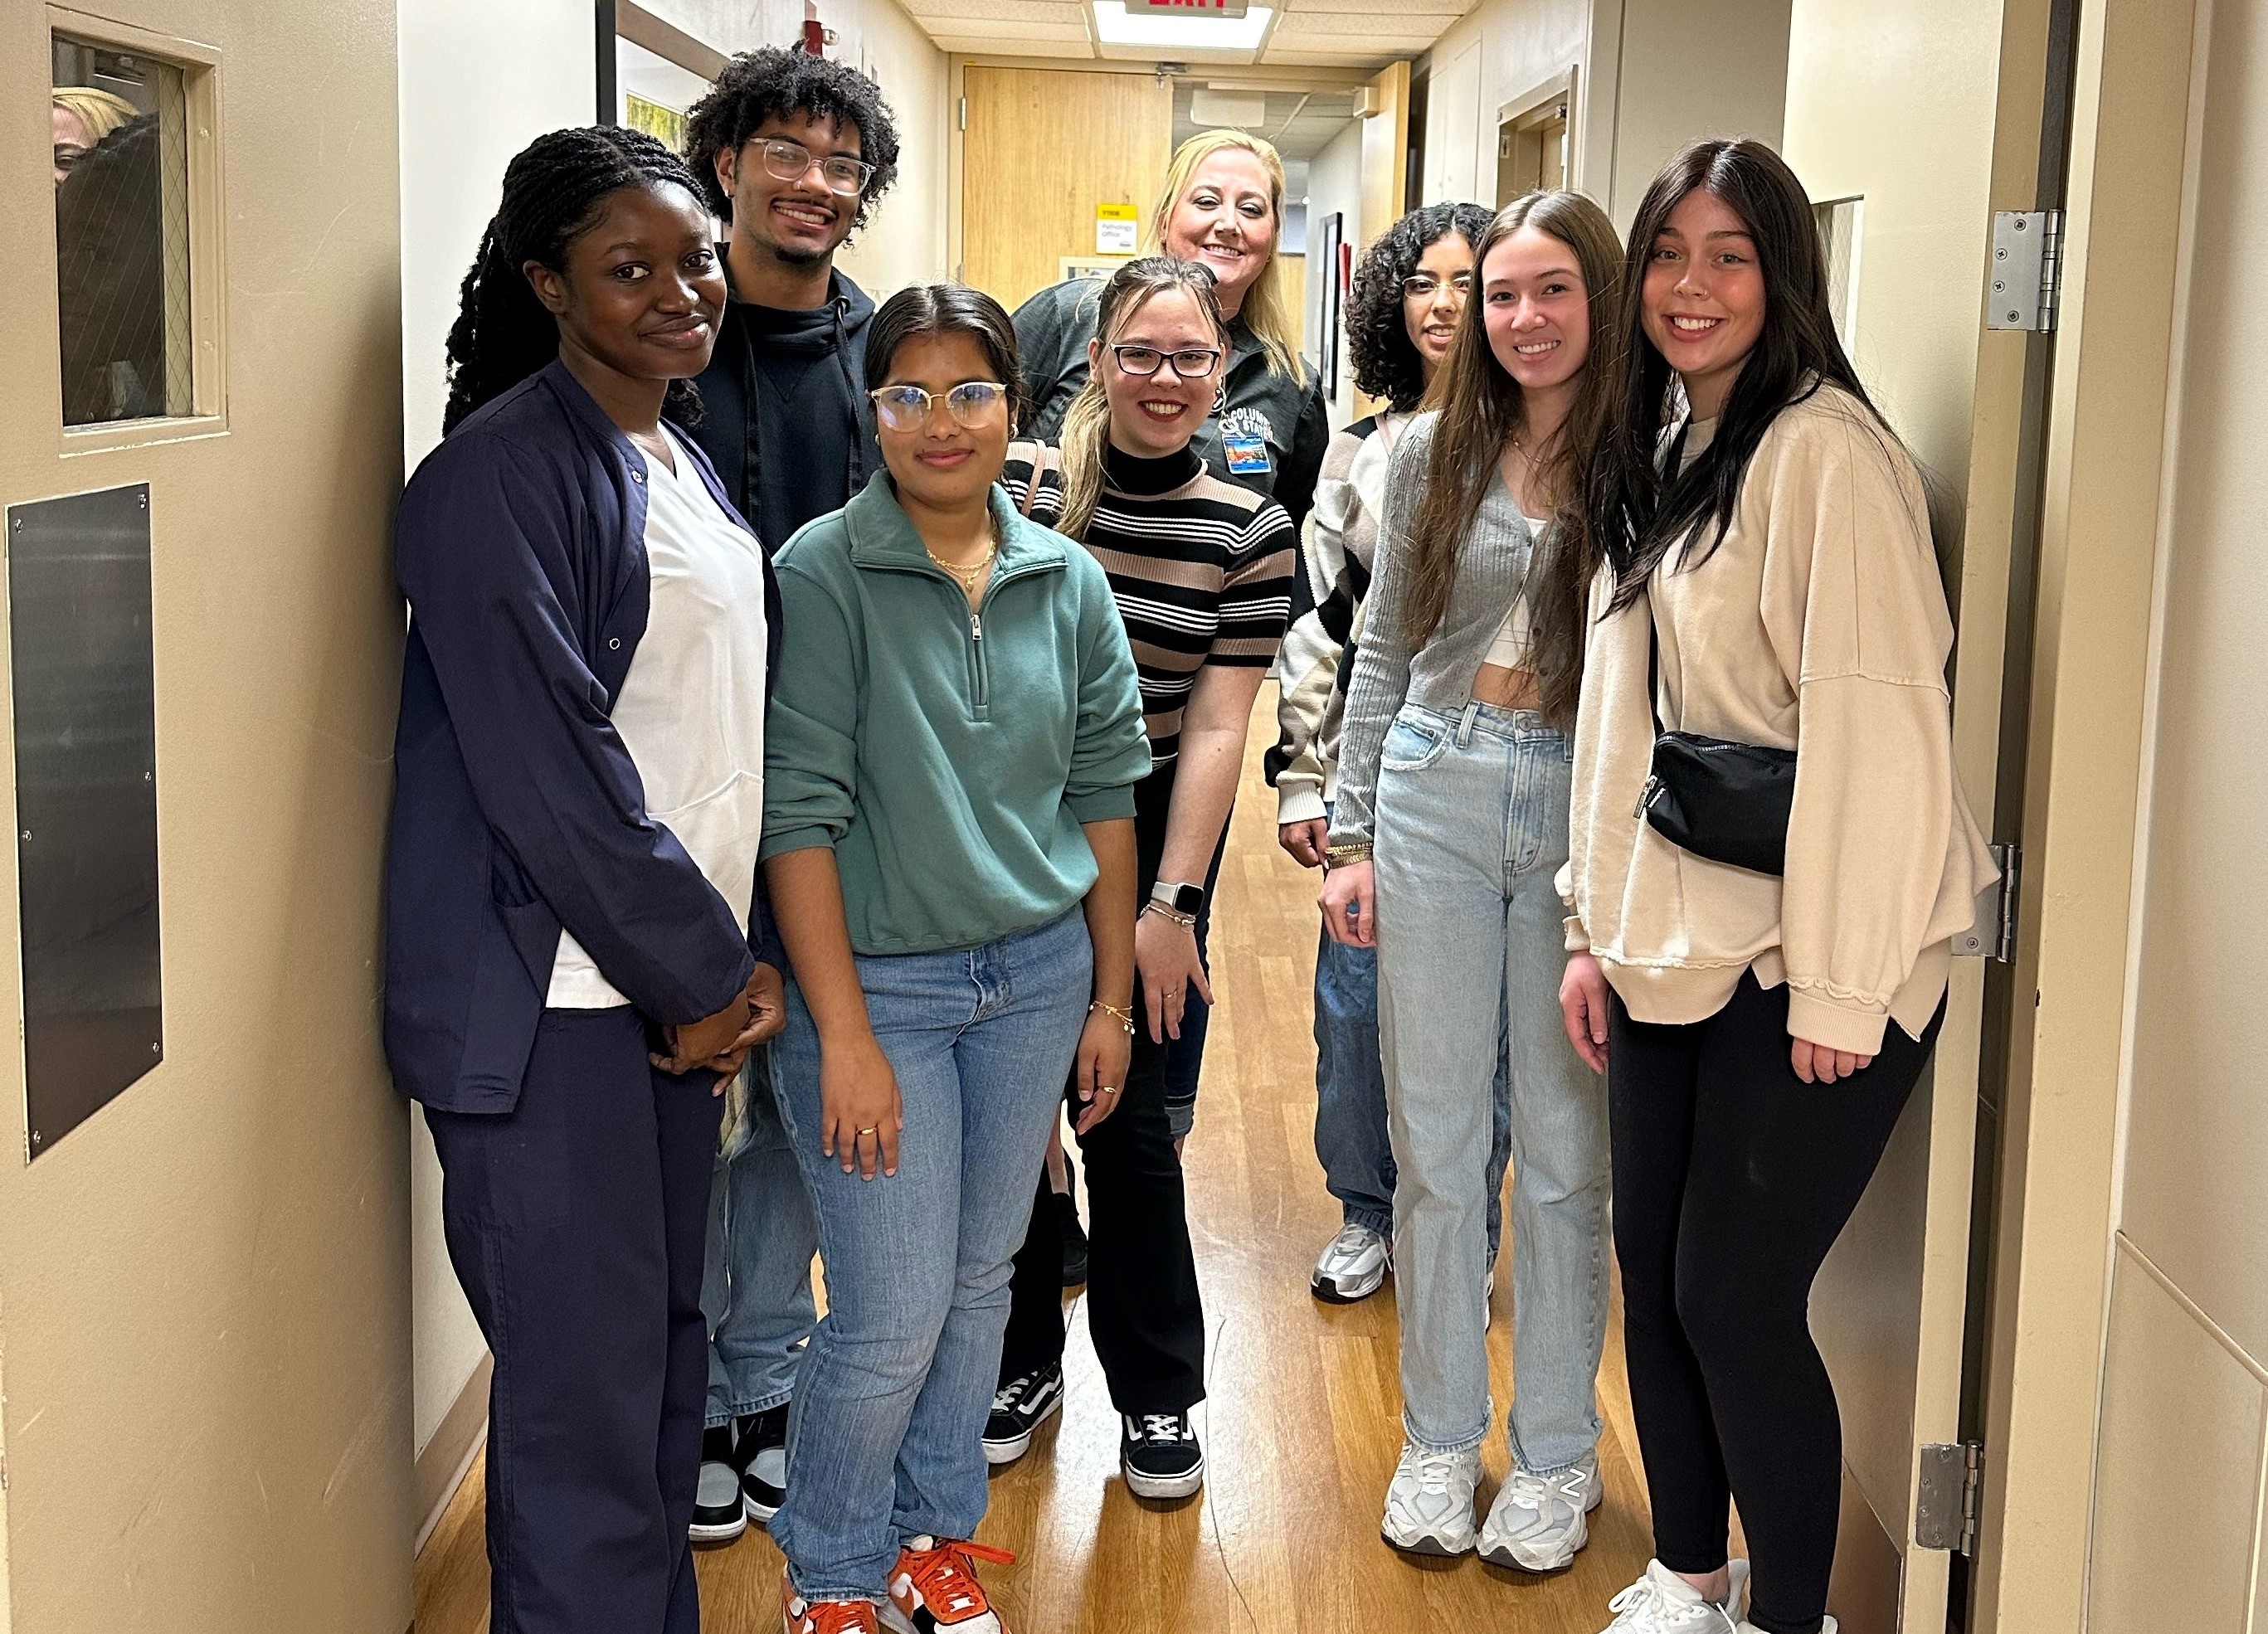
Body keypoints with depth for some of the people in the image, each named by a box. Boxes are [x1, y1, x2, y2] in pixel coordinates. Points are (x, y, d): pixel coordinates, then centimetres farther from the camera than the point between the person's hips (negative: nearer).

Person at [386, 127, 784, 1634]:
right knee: (587, 1383, -2)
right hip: (551, 1000, -8)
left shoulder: (691, 471, 14)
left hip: (681, 986, 8)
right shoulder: (499, 475, -12)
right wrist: (703, 975, -11)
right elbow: (547, 767, -17)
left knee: (668, 1347, 15)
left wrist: (747, 952, 5)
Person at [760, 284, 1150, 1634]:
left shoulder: (1068, 581, 4)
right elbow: (799, 811, -14)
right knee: (895, 1313, -1)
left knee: (981, 1281, 15)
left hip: (1037, 975, 5)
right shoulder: (822, 573, -11)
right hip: (876, 979, -5)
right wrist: (845, 1032, -16)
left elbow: (1104, 792, 9)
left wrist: (1112, 996, 8)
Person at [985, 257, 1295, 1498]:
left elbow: (1217, 727, -5)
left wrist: (1171, 904, -9)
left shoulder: (1249, 534, -4)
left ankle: (1158, 1393, 22)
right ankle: (1021, 1360, 30)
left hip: (1146, 838, -1)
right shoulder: (1022, 484, -5)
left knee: (1127, 1112, 3)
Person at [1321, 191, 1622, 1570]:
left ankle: (1557, 1453, 23)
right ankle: (1442, 1436, 26)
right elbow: (1384, 655, 11)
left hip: (1581, 814, -3)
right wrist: (1353, 835, 8)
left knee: (1567, 1149, 7)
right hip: (1434, 800, 3)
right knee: (1435, 1140, 10)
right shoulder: (1435, 453, 6)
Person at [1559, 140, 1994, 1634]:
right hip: (1673, 951, 8)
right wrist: (1599, 927, 12)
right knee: (1655, 1275, 13)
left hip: (1806, 966, -8)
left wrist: (1839, 989, -20)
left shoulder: (1826, 451, -14)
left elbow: (1875, 725, -19)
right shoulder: (1662, 461, 13)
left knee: (1735, 1299, -2)